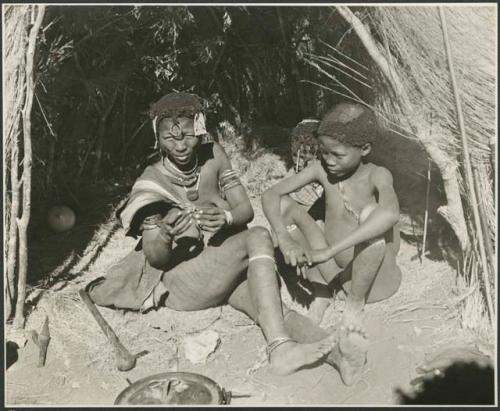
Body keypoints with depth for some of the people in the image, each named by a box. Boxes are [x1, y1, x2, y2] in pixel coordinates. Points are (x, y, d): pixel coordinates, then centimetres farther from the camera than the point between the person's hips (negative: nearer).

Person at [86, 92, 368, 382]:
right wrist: (166, 237, -33)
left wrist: (226, 217, -25)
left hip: (226, 269, 4)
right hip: (179, 281, -4)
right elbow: (155, 259, -10)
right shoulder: (152, 183, -10)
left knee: (266, 304, -27)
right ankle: (280, 346, -39)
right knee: (259, 238, -28)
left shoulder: (214, 155, 0)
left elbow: (246, 209, -1)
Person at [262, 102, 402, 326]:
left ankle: (355, 303, -9)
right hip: (335, 271, 4)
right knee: (284, 206, -9)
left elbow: (390, 213, -43)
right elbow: (271, 195, -12)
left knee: (371, 212, -33)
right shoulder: (320, 169, -8)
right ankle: (321, 293, 0)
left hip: (376, 280, -4)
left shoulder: (377, 176, -20)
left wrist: (329, 251, -47)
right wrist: (284, 238, -31)